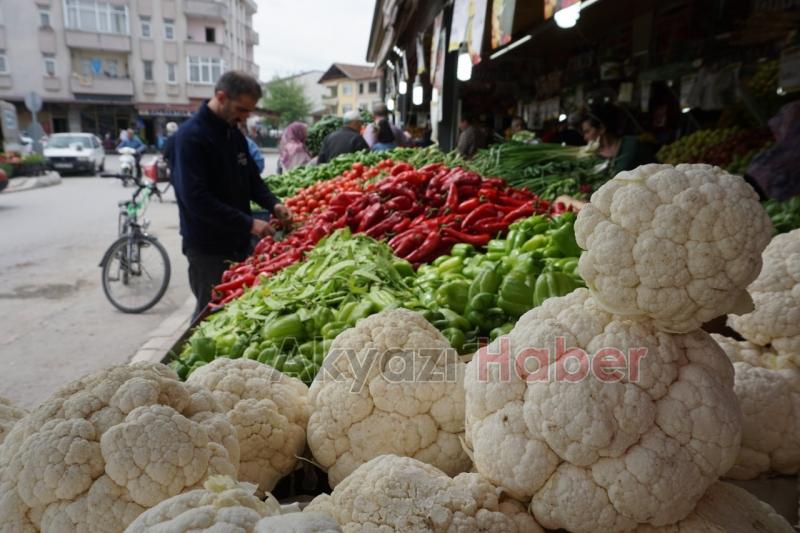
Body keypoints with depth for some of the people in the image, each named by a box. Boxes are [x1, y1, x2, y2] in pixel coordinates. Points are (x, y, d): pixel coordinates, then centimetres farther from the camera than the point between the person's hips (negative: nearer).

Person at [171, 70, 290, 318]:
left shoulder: (234, 132, 8)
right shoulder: (191, 136, -17)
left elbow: (251, 177, 16)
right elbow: (196, 199, -24)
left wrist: (272, 203, -3)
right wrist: (248, 223, -24)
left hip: (237, 240, 7)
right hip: (208, 247, -7)